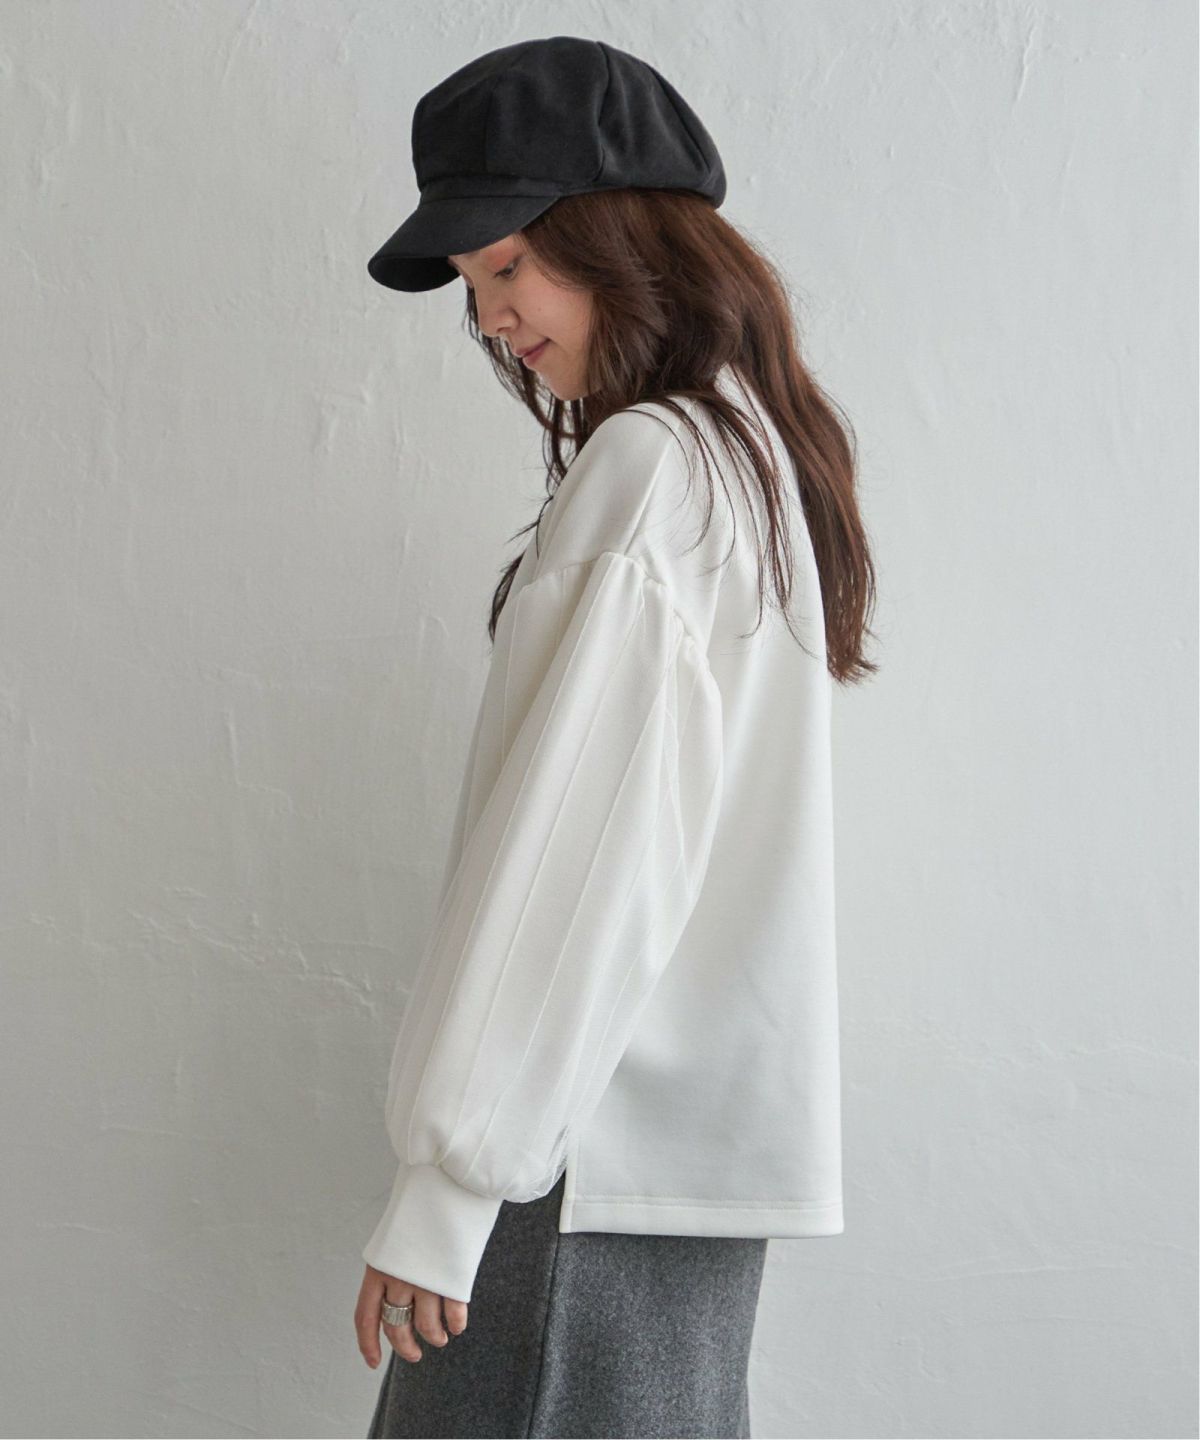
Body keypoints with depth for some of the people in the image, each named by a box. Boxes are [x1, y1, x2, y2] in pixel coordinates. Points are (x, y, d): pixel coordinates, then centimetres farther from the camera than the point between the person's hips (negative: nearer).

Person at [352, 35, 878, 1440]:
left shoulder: (645, 469, -13)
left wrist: (446, 1178, -15)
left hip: (591, 1140, -9)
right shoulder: (757, 452, 16)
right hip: (702, 1125, 10)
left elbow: (575, 846, -18)